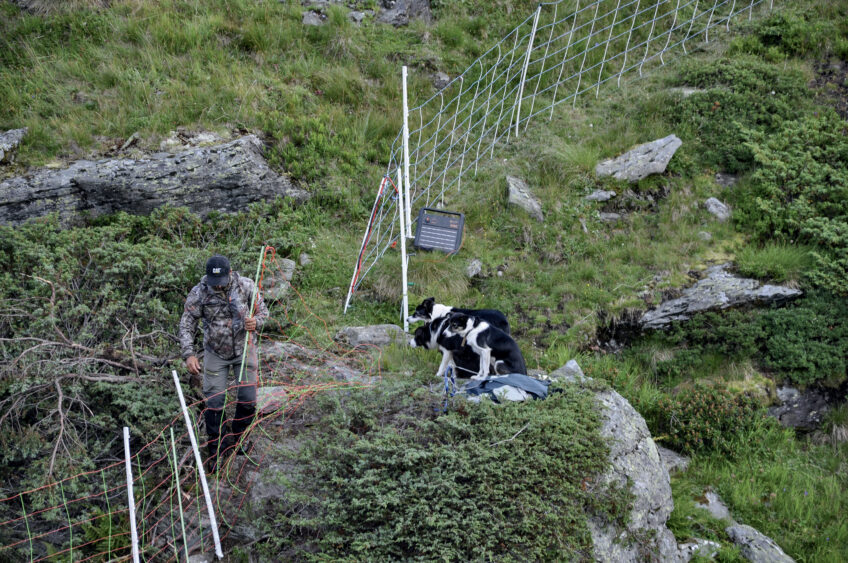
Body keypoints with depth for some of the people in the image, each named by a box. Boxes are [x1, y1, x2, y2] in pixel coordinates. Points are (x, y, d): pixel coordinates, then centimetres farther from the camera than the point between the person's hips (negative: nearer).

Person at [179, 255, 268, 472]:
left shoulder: (246, 286, -15)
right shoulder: (198, 293, -17)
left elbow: (263, 311, -4)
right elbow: (186, 325, -13)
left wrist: (256, 322, -28)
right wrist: (189, 354, -26)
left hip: (244, 350, 1)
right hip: (215, 353, -1)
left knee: (248, 400, 5)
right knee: (214, 402, -2)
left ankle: (238, 437, 33)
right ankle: (217, 449, 17)